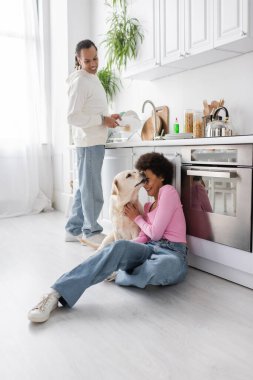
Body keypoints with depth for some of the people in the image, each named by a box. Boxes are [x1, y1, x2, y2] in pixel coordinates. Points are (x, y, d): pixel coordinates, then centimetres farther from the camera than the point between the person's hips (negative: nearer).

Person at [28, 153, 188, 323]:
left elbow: (155, 233, -7)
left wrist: (137, 218, 9)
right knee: (121, 247, -30)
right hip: (151, 249, 5)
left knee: (167, 266, -44)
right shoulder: (149, 205, 24)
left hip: (173, 254, -5)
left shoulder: (168, 191, -1)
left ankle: (119, 275, -16)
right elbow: (144, 238, 10)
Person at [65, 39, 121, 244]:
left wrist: (109, 117, 9)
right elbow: (73, 117, -19)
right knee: (92, 190, -3)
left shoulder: (93, 78, 18)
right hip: (89, 142, -10)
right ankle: (91, 232, 7)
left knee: (85, 187, 13)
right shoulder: (80, 81, -12)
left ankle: (74, 230, 23)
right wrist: (103, 120, -18)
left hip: (95, 140, 10)